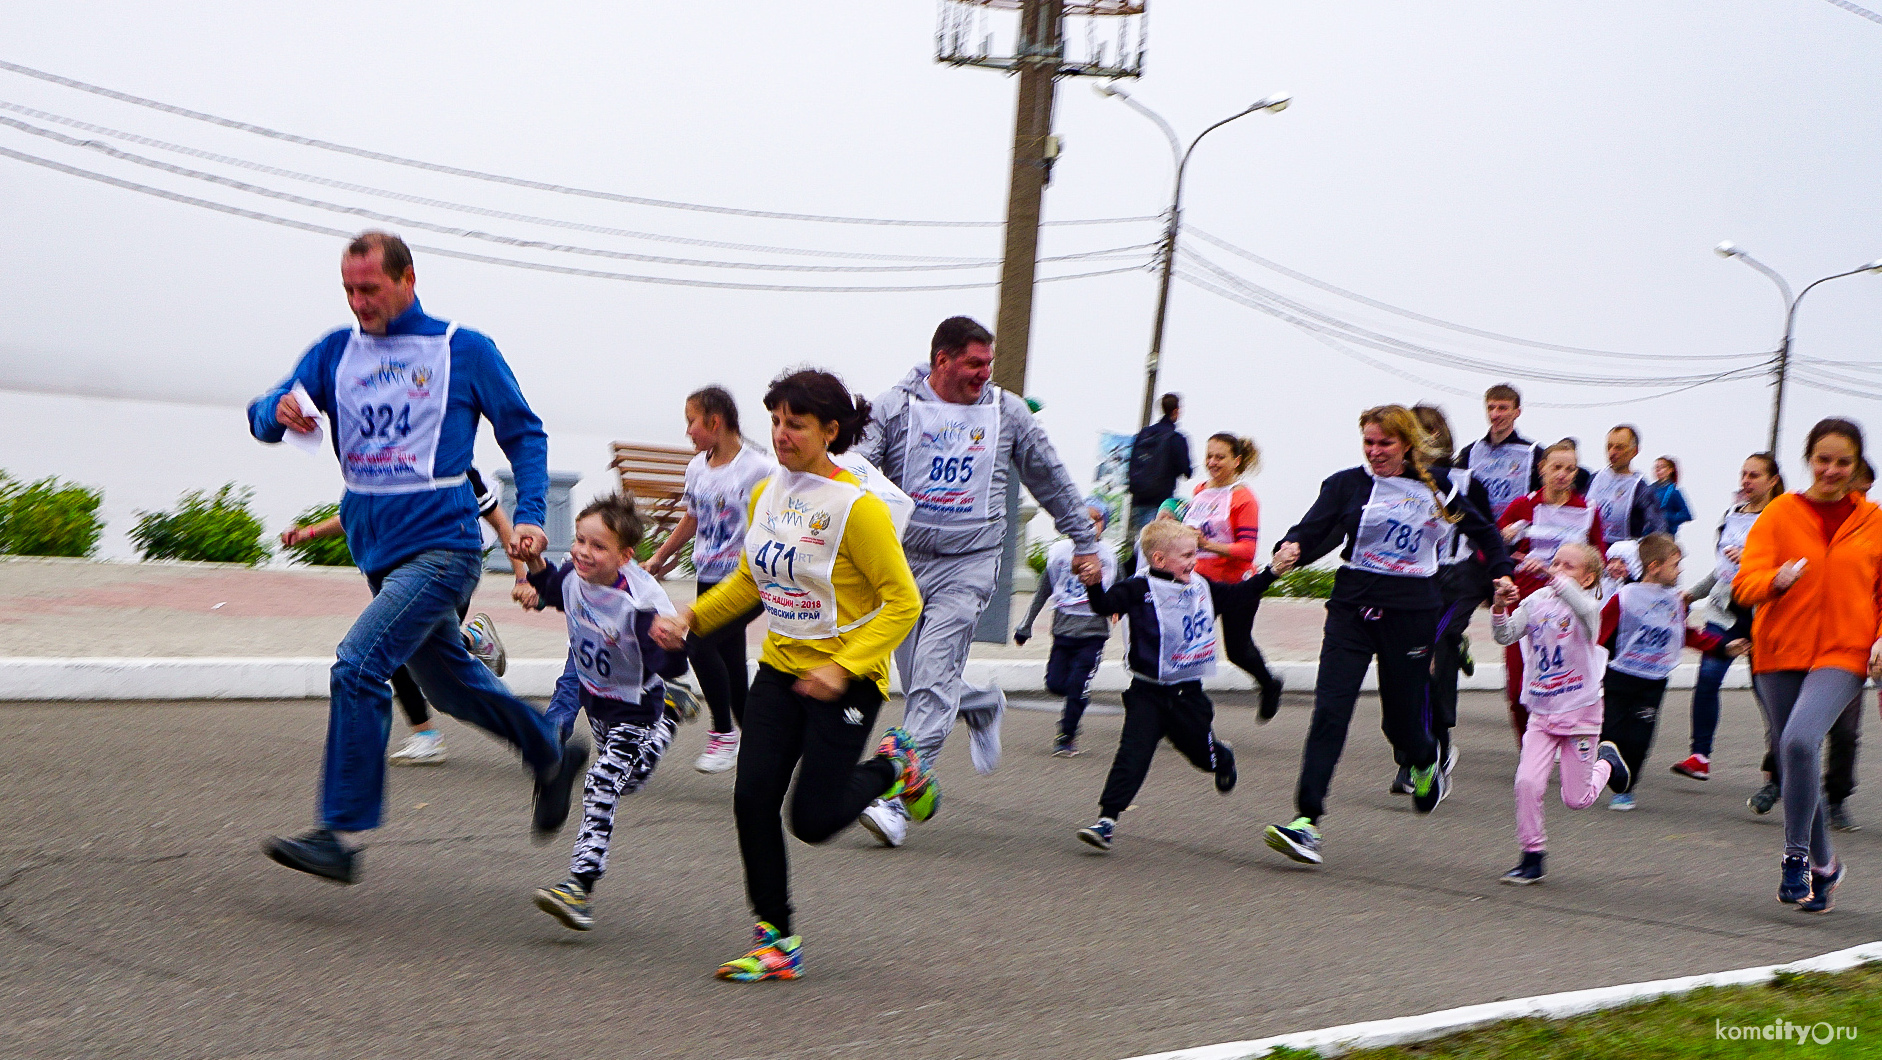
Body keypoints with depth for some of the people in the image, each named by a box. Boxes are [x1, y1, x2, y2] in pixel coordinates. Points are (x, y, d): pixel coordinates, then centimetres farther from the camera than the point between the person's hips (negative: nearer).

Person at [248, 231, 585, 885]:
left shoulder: (464, 351, -4)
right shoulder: (336, 353, 8)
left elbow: (524, 433, 4)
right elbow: (265, 417, 3)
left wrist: (530, 515, -8)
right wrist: (280, 413, -22)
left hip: (441, 545, -6)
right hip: (377, 552, 7)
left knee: (358, 665, -21)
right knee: (449, 683, 19)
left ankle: (339, 835, -19)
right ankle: (552, 758, 42)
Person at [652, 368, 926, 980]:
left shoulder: (858, 508, -18)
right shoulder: (767, 494, 4)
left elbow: (903, 603, -16)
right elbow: (750, 580, 19)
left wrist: (842, 667, -25)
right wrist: (689, 619, 4)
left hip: (846, 679, -6)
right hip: (780, 669, 6)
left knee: (813, 820, -6)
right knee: (753, 798, -6)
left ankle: (894, 768, 23)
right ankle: (775, 940, 6)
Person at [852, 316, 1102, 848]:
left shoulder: (1008, 412, 4)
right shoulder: (894, 408, -2)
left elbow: (1052, 481, 16)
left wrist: (1084, 542, 21)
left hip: (968, 564, -2)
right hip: (903, 561, 2)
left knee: (933, 681, -14)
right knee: (919, 682, 8)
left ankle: (897, 798, -17)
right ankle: (983, 704, 40)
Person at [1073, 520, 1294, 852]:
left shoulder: (1202, 587, 7)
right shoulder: (1139, 590, -12)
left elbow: (1238, 593, 22)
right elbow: (1105, 605, -25)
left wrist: (1272, 572, 21)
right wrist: (1095, 585, -45)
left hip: (1188, 693, 4)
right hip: (1148, 693, -4)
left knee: (1204, 753, 19)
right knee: (1132, 756, -14)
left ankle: (1224, 759, 56)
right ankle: (1107, 819, -12)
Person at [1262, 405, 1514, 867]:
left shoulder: (1436, 491, 5)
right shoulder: (1346, 485, 3)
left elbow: (1484, 530, 20)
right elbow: (1313, 530, -9)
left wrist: (1502, 574, 10)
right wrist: (1291, 550, -30)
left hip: (1411, 611, 0)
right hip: (1352, 606, 0)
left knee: (1401, 719, 9)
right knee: (1330, 711, -12)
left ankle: (1426, 763, 47)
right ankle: (1306, 822, -16)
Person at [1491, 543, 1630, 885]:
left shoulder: (1588, 606, -13)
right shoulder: (1535, 602, 0)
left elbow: (1586, 609, -38)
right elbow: (1505, 635, -9)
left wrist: (1562, 583, -52)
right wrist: (1500, 607, -26)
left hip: (1581, 712, -3)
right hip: (1542, 713, 3)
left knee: (1576, 799, 7)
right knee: (1527, 782, -14)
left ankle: (1606, 760, 38)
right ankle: (1533, 857, 1)